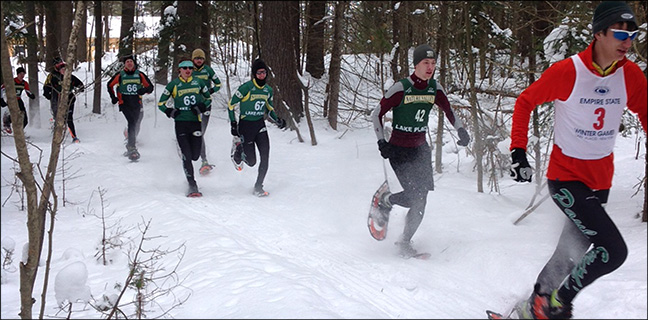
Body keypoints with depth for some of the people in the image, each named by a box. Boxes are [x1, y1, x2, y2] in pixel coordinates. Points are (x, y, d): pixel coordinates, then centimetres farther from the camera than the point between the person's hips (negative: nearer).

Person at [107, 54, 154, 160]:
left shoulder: (140, 75, 7)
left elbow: (150, 87, 10)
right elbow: (110, 85, 19)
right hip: (124, 103, -3)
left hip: (137, 104, 3)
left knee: (136, 127, 3)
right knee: (132, 122, -21)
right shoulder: (120, 75, 5)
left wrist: (144, 90, -12)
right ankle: (132, 148, -26)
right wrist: (113, 97, 9)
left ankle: (130, 145, 24)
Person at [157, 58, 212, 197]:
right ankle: (192, 185, -4)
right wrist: (170, 112, -8)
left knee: (195, 156, 1)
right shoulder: (174, 84, 3)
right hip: (181, 123, -2)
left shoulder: (198, 82, 9)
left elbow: (208, 98, 21)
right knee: (187, 156, -10)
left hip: (195, 122, 2)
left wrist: (203, 107, 2)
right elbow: (161, 103, 8)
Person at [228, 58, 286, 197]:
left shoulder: (268, 90, 4)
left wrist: (277, 120, 4)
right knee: (251, 162, -1)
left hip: (260, 125, 4)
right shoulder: (246, 87, -14)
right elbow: (231, 105, -8)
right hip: (245, 125, -4)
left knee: (265, 156, -11)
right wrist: (233, 124, -13)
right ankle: (238, 152, 35)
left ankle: (258, 187, 3)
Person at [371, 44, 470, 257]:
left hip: (421, 149, 5)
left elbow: (448, 111, 17)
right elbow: (376, 114, -8)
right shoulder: (401, 88, -15)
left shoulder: (435, 88, 0)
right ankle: (385, 201, 16)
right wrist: (381, 142, -14)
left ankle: (405, 241, 16)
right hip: (399, 150, -5)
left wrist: (460, 130, 2)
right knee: (414, 196, -15)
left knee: (421, 201, -1)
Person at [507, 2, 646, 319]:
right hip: (566, 177, -6)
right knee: (613, 250, -18)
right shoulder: (567, 71, -18)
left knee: (570, 252, 18)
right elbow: (525, 102, -6)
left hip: (601, 180, 6)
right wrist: (518, 152, -12)